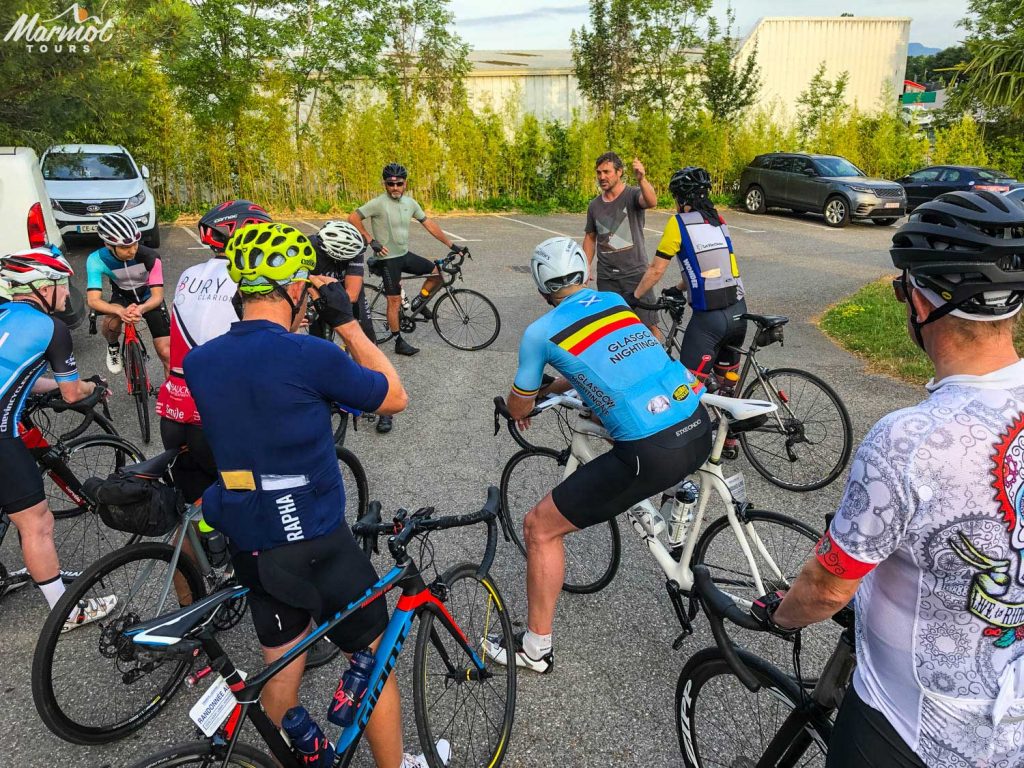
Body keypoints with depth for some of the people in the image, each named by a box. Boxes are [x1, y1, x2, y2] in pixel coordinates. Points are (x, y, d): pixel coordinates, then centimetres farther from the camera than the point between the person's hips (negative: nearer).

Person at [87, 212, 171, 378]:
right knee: (112, 321, -33)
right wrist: (120, 311, -53)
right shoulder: (97, 260, -28)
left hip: (149, 299, -1)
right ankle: (113, 347, 2)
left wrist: (141, 309, -50)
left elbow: (157, 295, -27)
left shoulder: (150, 257, -31)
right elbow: (93, 300, -33)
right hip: (122, 297, 1)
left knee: (166, 353, -12)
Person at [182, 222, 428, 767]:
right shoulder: (308, 355, -21)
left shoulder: (198, 363, -3)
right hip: (317, 544, -5)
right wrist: (346, 321, -5)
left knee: (281, 670, 24)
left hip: (248, 544, 6)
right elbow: (395, 397, -8)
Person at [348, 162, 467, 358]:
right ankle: (399, 342, 9)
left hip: (405, 254, 6)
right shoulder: (378, 203, -16)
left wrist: (451, 245, 5)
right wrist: (371, 241, -17)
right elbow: (353, 218, -16)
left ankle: (419, 302, 19)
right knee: (395, 301, -2)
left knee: (438, 272, 1)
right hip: (388, 258, -6)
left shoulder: (410, 202, 2)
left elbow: (428, 224, 6)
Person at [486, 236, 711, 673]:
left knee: (540, 527, 8)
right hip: (700, 431, 7)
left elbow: (518, 409, 14)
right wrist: (550, 388, 42)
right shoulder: (616, 301, 15)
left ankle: (535, 648, 21)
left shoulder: (541, 332, 0)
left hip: (651, 455, -6)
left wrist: (525, 405, 37)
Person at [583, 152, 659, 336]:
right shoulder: (594, 205, 9)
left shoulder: (633, 195, -5)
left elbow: (651, 202, -27)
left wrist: (642, 179, -45)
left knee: (649, 326, -5)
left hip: (635, 273, -4)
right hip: (606, 278, 4)